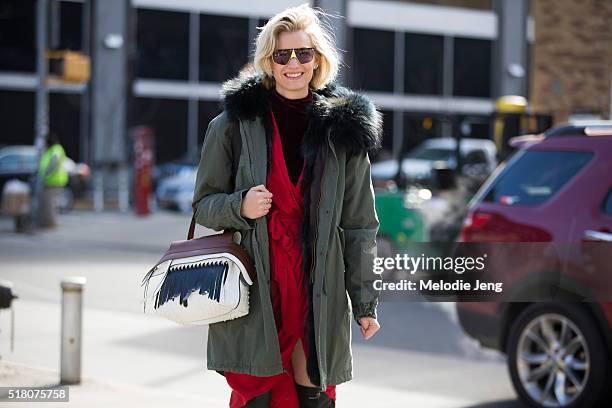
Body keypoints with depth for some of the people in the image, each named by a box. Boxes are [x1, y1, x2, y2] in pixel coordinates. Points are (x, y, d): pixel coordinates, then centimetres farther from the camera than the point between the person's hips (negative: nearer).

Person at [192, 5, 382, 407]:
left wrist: (365, 301, 7)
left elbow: (360, 225, 10)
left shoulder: (344, 128, 8)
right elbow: (204, 204, 9)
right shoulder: (236, 123, 4)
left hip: (319, 292, 2)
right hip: (254, 291, -1)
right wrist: (240, 207, -13)